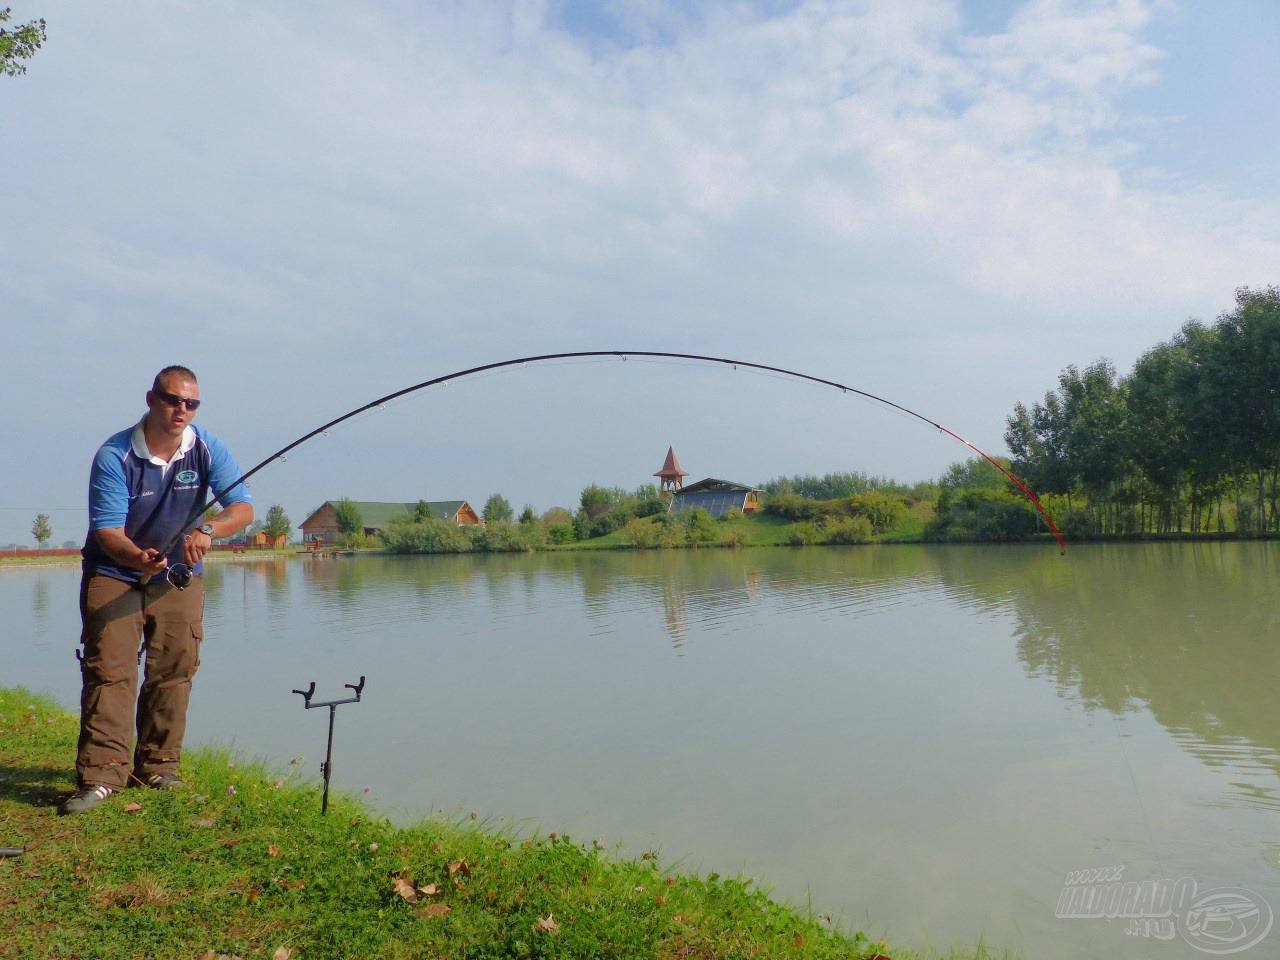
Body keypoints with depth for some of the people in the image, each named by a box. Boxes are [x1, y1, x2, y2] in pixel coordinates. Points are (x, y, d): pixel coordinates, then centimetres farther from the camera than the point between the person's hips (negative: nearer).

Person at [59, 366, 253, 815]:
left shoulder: (209, 450, -10)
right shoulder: (113, 456, -17)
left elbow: (243, 508, -18)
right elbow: (106, 530, -20)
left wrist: (207, 530, -38)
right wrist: (139, 556, -41)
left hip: (180, 576, 3)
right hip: (113, 573, -2)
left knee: (174, 672, 3)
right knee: (109, 669, -11)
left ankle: (158, 766, 16)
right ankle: (101, 774, -7)